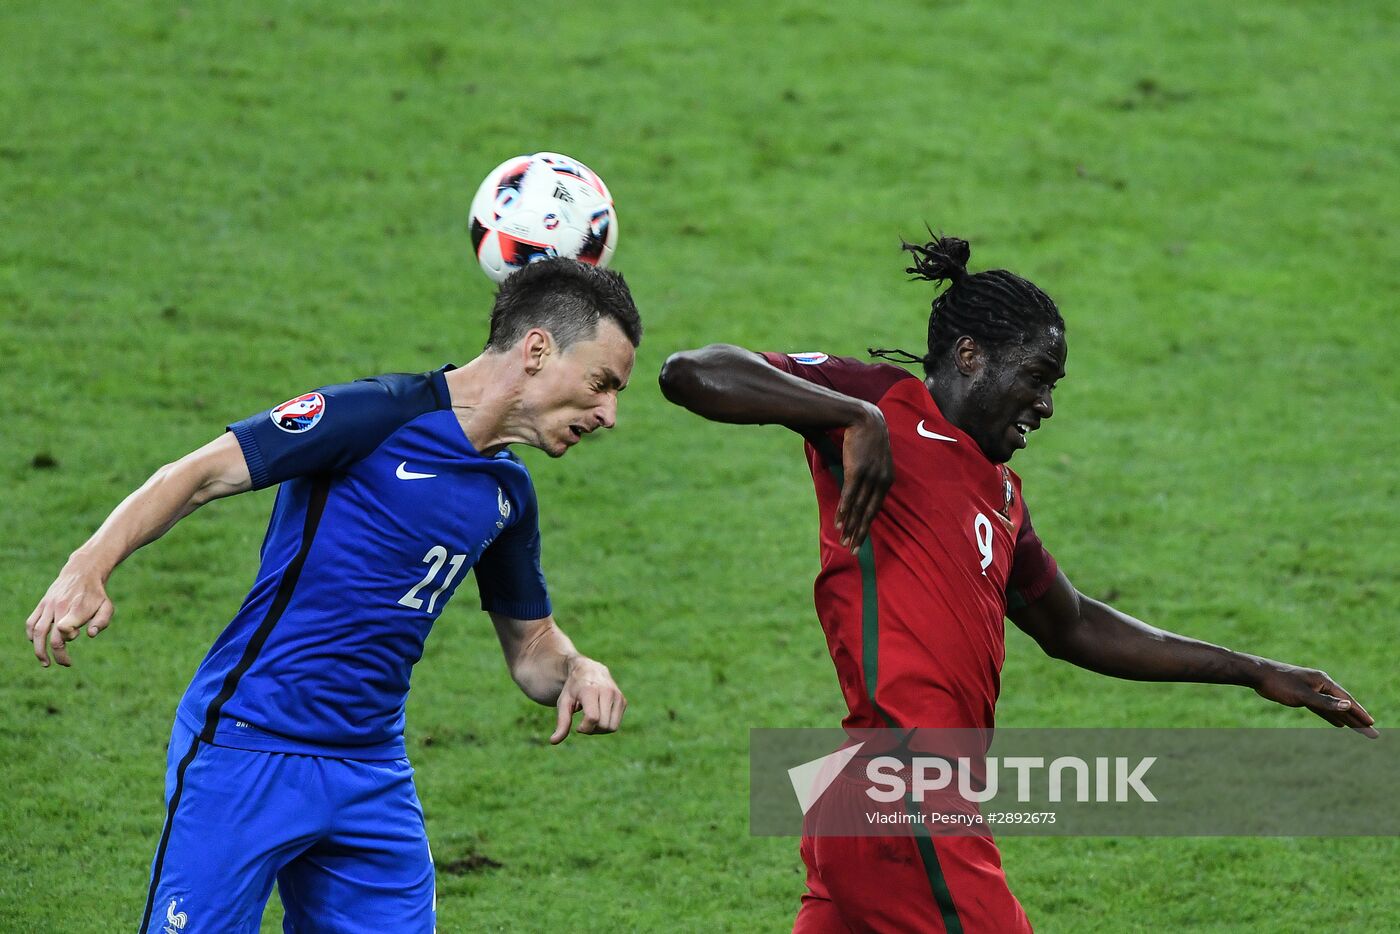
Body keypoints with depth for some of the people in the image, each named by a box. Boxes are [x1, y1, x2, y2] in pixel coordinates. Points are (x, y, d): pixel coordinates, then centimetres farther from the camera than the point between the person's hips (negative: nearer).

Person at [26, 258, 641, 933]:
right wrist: (88, 569, -28)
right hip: (247, 751, -7)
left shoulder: (508, 493, 12)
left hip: (373, 773, 7)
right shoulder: (380, 415, -12)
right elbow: (199, 475, -13)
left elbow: (531, 646, 24)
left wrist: (575, 671, -1)